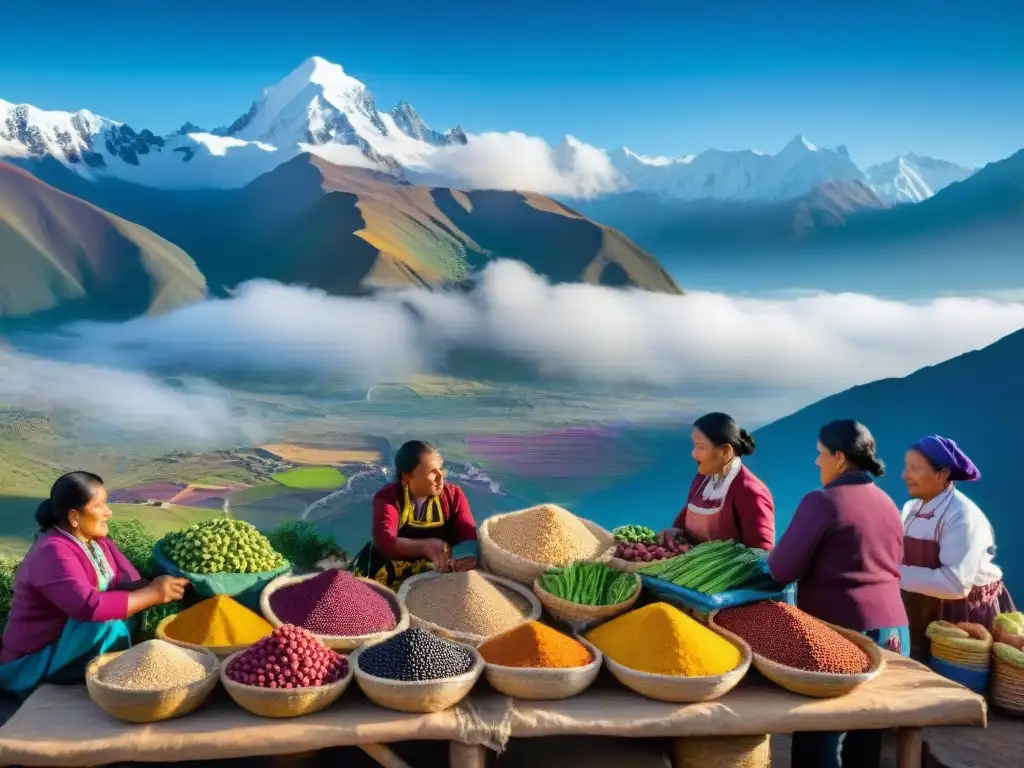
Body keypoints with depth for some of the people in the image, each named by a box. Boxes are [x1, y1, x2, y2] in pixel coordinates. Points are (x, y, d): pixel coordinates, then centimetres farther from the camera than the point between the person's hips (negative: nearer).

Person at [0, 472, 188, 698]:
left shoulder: (97, 539, 2)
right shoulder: (52, 553, -26)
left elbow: (129, 582, -4)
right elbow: (90, 606, -38)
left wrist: (155, 588, -24)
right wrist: (153, 594, -31)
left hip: (81, 643, 8)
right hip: (33, 662, -8)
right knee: (108, 626, -31)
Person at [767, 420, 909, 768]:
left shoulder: (822, 501, -12)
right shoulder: (888, 504, 10)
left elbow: (782, 570, -13)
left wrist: (770, 557, 8)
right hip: (893, 632, 7)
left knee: (817, 737, 2)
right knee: (866, 736, 15)